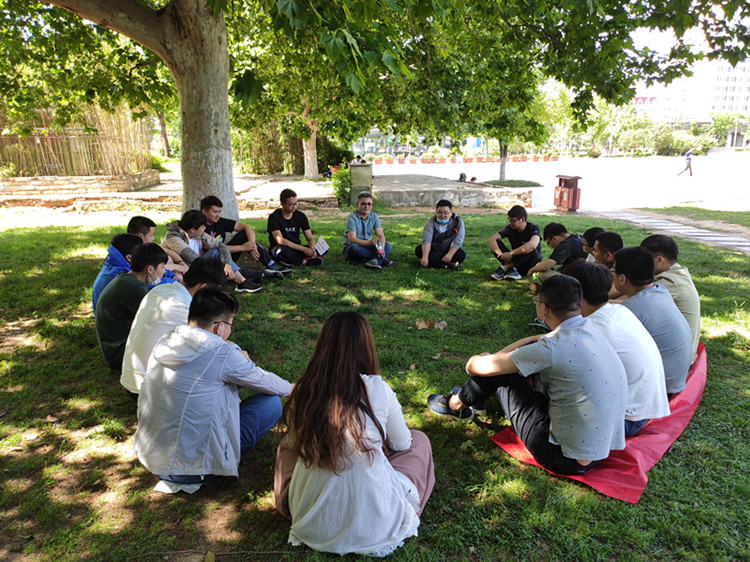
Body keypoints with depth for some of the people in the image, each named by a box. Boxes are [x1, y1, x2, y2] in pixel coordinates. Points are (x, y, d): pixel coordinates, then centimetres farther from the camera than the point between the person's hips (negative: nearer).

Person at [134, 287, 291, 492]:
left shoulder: (164, 343, 2)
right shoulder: (221, 353, -17)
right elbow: (273, 386, -1)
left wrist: (236, 362, 16)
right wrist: (290, 387, 20)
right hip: (189, 468, -7)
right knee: (271, 402, 0)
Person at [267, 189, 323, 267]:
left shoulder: (301, 216, 2)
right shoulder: (274, 217, -12)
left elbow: (310, 238, 2)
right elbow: (280, 240, -24)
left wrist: (311, 249, -23)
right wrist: (303, 249, -30)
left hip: (297, 249, 4)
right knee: (282, 249, -40)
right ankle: (305, 261, -20)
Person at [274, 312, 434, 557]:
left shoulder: (303, 390, -11)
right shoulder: (377, 390, -17)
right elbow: (401, 443, 1)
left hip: (312, 524, 3)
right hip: (372, 525, -2)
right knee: (420, 440, 18)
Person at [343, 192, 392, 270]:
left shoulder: (374, 216, 1)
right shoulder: (352, 217, -15)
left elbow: (381, 235, -6)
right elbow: (352, 239, -25)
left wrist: (381, 248, -28)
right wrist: (369, 242, -38)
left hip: (367, 246, 5)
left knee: (387, 245, -15)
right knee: (354, 248, -39)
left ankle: (374, 261, -42)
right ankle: (381, 258, -29)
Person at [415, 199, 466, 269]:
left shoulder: (458, 222, -11)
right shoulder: (431, 222, -14)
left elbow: (458, 241, -17)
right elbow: (426, 239, -28)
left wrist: (450, 254, -32)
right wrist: (425, 257, -43)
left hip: (448, 251, 0)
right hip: (433, 251, 1)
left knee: (462, 254, -28)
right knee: (418, 250, -28)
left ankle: (433, 261, -29)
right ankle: (446, 265, -35)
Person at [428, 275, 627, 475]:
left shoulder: (552, 349, -26)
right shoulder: (588, 328, -3)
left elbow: (474, 366, -16)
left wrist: (480, 359, 8)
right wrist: (495, 356, 11)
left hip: (569, 461, -8)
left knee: (498, 371, -1)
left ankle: (456, 405, 28)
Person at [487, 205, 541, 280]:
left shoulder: (534, 229, -18)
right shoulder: (510, 228, -5)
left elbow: (532, 245, -40)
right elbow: (490, 239, -16)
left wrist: (511, 253, -37)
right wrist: (502, 255, -31)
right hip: (515, 262, 4)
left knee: (530, 249, -37)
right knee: (495, 242, -16)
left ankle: (504, 268, -25)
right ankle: (512, 270, -27)